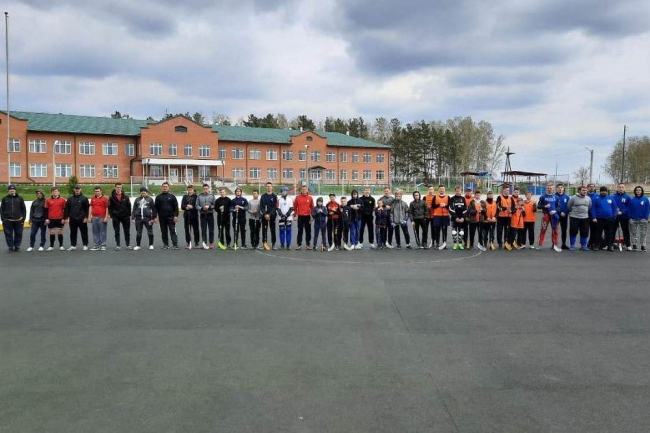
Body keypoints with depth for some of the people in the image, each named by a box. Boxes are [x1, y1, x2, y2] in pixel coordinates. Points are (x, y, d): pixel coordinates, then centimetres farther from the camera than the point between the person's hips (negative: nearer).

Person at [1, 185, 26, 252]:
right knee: (8, 234, 3)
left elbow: (24, 209, 7)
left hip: (18, 220, 0)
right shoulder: (5, 199, 7)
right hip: (8, 220, 0)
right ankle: (10, 247, 12)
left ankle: (17, 246, 17)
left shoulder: (20, 198, 6)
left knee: (18, 234, 5)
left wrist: (23, 219, 1)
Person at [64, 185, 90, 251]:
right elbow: (67, 209, 11)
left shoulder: (84, 198, 2)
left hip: (82, 219, -3)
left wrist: (86, 217, -9)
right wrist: (66, 218, 4)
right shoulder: (70, 198, 11)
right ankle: (73, 245, 14)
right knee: (73, 233, 7)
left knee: (84, 232, 1)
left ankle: (85, 245, 8)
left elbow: (87, 208, -2)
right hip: (72, 219, 3)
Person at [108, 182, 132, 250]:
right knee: (117, 232, 4)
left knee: (127, 232, 5)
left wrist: (129, 215, 0)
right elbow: (110, 207, 0)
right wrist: (111, 215, -6)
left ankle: (128, 245, 12)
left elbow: (129, 206, 5)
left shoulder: (125, 196, 3)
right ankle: (117, 245, 10)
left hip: (125, 216, 1)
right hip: (116, 217, -1)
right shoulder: (112, 197, -1)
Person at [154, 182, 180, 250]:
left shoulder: (172, 196, 5)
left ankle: (175, 245, -9)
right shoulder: (158, 197, 8)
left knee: (173, 231, -7)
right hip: (162, 217, 2)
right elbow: (156, 207, 7)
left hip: (171, 217, -2)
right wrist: (155, 217, 0)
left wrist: (176, 215, -7)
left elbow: (176, 206, 2)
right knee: (164, 232, 7)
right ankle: (165, 245, 15)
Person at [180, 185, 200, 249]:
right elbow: (182, 206, 5)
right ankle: (188, 243, 13)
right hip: (186, 216, 3)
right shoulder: (185, 197, 10)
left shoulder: (196, 197, -1)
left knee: (196, 230, 3)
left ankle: (196, 243, 11)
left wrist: (192, 207, -18)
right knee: (187, 230, 6)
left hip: (194, 215, -3)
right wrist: (186, 207, -14)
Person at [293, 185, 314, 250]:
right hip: (300, 217, -1)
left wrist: (312, 215, 4)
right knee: (300, 231, 4)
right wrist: (295, 215, 4)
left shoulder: (310, 198, 1)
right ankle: (299, 245, 8)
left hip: (307, 217, 1)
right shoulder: (297, 198, 0)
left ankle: (308, 244, 13)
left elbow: (312, 207, 6)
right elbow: (295, 207, 5)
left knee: (308, 231, 5)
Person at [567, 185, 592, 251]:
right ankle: (572, 245, 8)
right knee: (573, 232, -1)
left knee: (585, 232, 6)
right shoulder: (573, 198, -8)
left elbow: (589, 207, 18)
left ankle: (583, 245, 18)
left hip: (585, 218, 4)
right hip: (574, 218, -4)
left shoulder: (588, 198, 6)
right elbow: (568, 207, 1)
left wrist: (585, 212, 15)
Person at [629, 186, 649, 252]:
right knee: (633, 233, 8)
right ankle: (634, 245, 16)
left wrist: (646, 218, -11)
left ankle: (642, 246, 11)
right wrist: (630, 218, -4)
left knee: (643, 233, 4)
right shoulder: (632, 199, 1)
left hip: (642, 219, -1)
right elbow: (629, 209, 2)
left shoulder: (645, 199, -3)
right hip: (633, 219, 1)